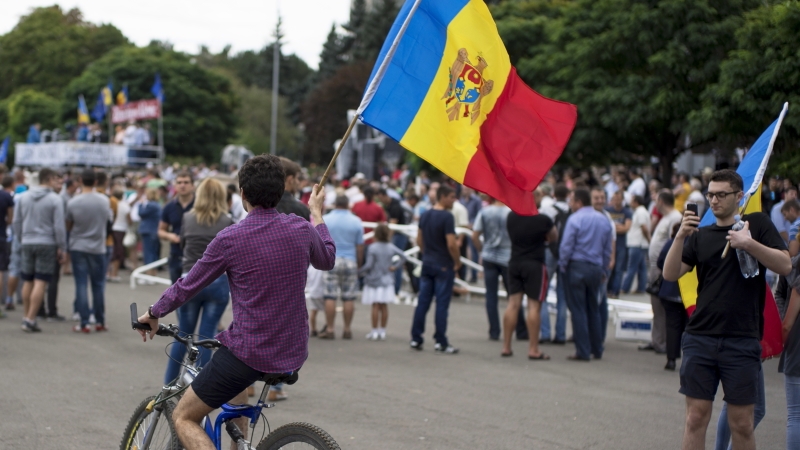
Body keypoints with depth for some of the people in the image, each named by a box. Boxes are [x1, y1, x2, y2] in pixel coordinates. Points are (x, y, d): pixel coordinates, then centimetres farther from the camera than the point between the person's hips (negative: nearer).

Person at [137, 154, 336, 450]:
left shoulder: (229, 239, -14)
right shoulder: (301, 230, -2)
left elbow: (187, 287, -1)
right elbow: (327, 260, 21)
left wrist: (153, 314, 17)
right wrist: (316, 212, 35)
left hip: (249, 353, -6)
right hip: (293, 354, 6)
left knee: (183, 418, 7)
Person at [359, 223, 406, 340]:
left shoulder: (372, 248, -15)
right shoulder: (391, 247, 0)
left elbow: (369, 265, -17)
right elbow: (403, 256, -2)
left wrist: (360, 272, -4)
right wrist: (395, 267, 3)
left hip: (374, 280, -4)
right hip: (387, 281, 4)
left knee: (375, 306, -1)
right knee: (384, 306, 8)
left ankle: (374, 332, 1)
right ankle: (382, 331, 11)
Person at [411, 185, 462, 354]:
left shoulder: (425, 215, 8)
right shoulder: (447, 217, -16)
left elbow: (419, 240, 14)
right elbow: (451, 244, -20)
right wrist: (458, 261, -7)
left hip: (427, 264, 7)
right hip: (444, 265, -7)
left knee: (422, 302, 9)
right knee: (442, 304, -2)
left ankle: (416, 339, 11)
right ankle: (441, 342, 1)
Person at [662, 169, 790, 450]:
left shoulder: (757, 224, 5)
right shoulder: (701, 235, 13)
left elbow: (785, 266, -6)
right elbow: (670, 274, 1)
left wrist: (749, 243, -19)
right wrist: (680, 236, -13)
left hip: (742, 341, -2)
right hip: (700, 339, 3)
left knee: (742, 424, 2)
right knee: (696, 418, 1)